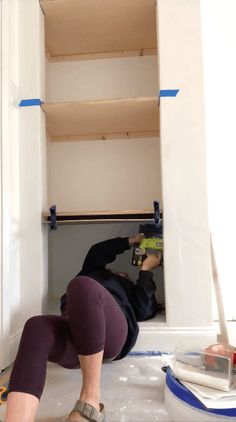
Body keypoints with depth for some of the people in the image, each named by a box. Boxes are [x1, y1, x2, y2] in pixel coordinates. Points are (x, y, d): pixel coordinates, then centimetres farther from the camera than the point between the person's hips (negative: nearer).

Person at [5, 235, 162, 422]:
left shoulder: (131, 289, 35)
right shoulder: (95, 273, 43)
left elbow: (142, 310, 16)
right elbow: (96, 252, 37)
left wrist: (146, 271, 24)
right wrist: (130, 241, 45)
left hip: (111, 332, -2)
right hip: (72, 331, 3)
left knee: (83, 286, -33)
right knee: (38, 328, -33)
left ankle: (91, 401, -31)